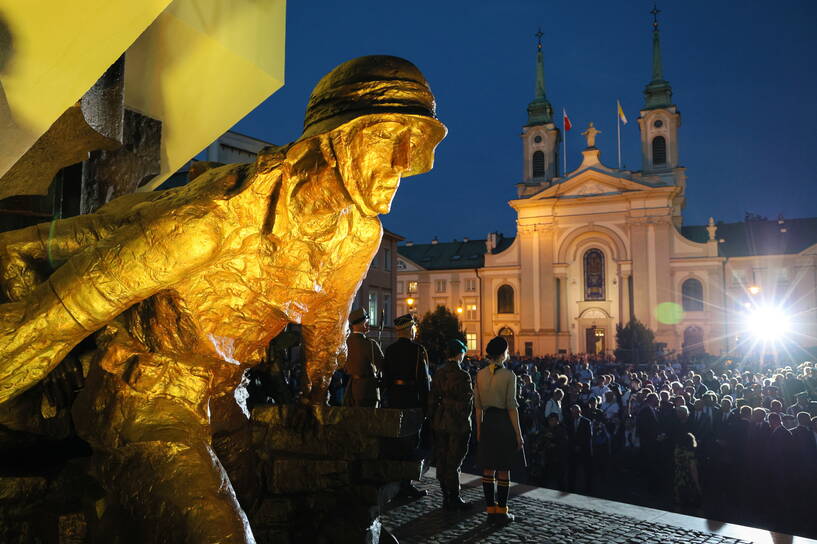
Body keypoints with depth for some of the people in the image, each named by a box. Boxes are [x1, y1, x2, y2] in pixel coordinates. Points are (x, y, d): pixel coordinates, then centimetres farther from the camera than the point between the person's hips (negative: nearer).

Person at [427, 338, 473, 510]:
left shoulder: (438, 373, 3)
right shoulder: (462, 375, -15)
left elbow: (433, 398, 7)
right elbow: (465, 402, -14)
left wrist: (432, 418, 14)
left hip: (440, 421, 6)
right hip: (458, 423, -6)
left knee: (442, 460, 13)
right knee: (454, 462, 2)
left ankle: (446, 496, 24)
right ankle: (454, 499, 12)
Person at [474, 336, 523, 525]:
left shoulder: (480, 374, 3)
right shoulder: (508, 375, -11)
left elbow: (478, 406, 6)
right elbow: (512, 407, -11)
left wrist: (479, 430, 14)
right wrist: (518, 433, -5)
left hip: (487, 422, 4)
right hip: (505, 423, -4)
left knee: (488, 468, 10)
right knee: (503, 470, 5)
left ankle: (490, 509, 17)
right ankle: (502, 512, 10)